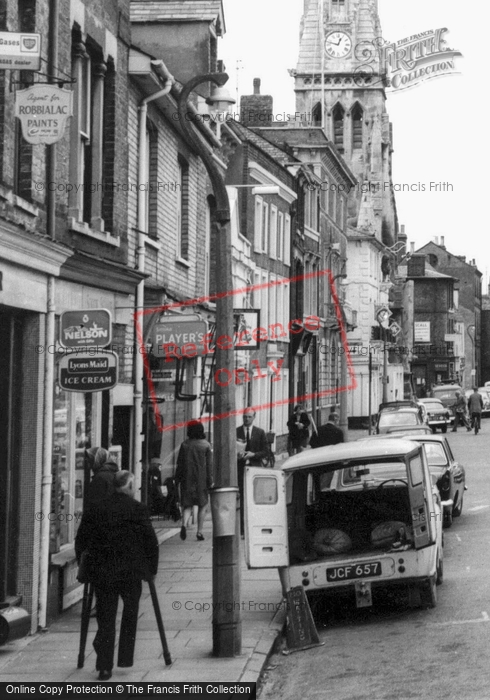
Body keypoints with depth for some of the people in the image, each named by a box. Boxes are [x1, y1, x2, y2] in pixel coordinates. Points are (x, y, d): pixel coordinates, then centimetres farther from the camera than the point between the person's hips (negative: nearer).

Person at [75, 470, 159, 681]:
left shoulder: (95, 510, 5)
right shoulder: (137, 509, -3)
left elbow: (80, 541, 7)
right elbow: (151, 541, -4)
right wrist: (152, 568, 7)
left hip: (101, 573, 2)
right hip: (130, 571, -2)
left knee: (106, 619, 6)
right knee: (130, 612, 18)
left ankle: (104, 667, 0)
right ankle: (125, 657, 16)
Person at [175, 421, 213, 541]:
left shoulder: (184, 444, 1)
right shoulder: (206, 445, -3)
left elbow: (180, 463, 3)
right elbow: (209, 464, -4)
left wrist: (177, 479, 9)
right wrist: (210, 480, -1)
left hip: (187, 479, 1)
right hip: (201, 480, -1)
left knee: (187, 505, 5)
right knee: (203, 505, 11)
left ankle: (184, 524, -22)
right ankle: (199, 531, 7)